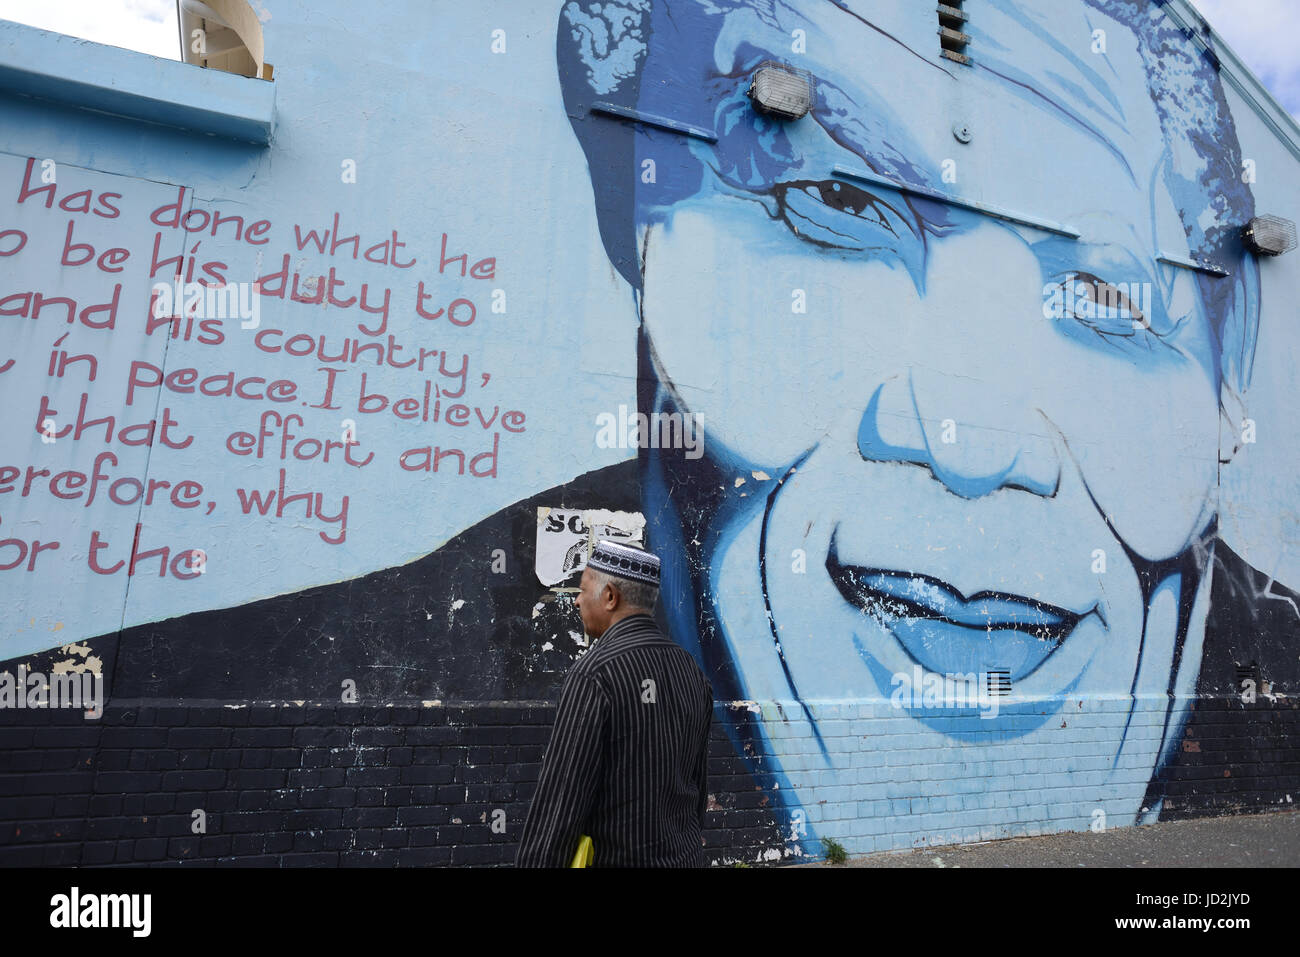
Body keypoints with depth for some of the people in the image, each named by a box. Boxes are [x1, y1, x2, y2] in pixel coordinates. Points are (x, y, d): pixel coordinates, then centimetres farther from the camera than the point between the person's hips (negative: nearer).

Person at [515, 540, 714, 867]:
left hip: (615, 857, -6)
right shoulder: (691, 671, 2)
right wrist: (682, 846, 19)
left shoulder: (594, 673, -19)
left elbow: (561, 795, -20)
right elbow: (699, 782, 9)